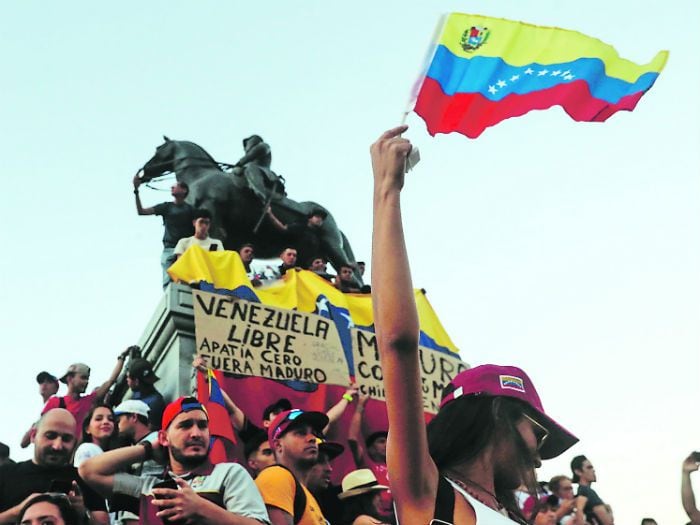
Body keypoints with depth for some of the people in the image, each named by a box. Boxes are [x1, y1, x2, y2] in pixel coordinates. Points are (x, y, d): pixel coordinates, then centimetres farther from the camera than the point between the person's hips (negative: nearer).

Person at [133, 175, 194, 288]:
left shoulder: (189, 210, 10)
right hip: (169, 249, 2)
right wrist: (136, 190, 3)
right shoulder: (166, 207, 15)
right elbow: (141, 211, 11)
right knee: (168, 282, -10)